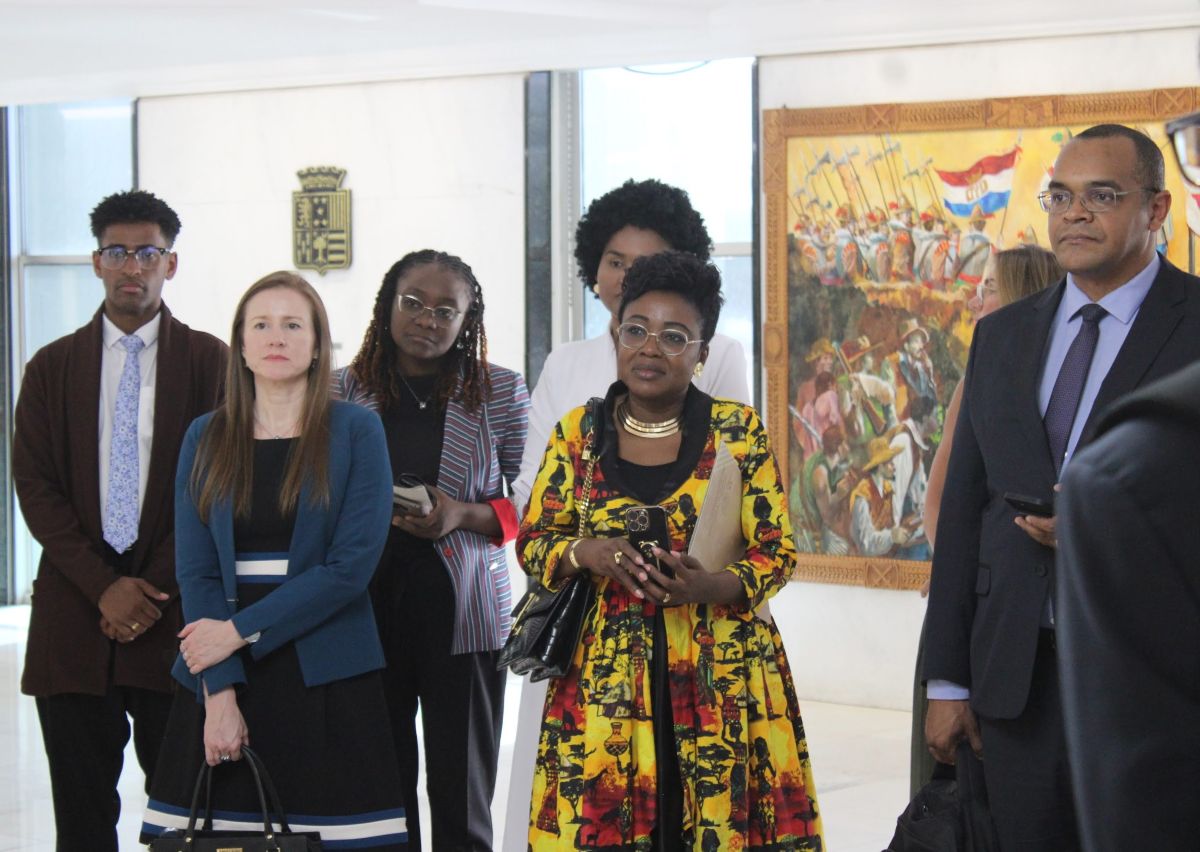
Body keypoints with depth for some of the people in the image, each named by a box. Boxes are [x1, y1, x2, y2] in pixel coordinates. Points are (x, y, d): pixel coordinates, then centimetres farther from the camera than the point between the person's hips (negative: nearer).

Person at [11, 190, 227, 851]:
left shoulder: (208, 361, 5)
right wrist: (104, 586, -8)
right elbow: (35, 487, 3)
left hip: (175, 615, -2)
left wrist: (155, 589, -9)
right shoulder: (52, 368, 11)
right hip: (73, 616, 2)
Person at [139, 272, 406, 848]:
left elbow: (353, 564, -7)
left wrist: (242, 630, -10)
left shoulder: (356, 431, 2)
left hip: (325, 681, -2)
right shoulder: (206, 439, 10)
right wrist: (219, 692, -9)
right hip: (218, 676, 2)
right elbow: (195, 570, 3)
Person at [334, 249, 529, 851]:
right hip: (366, 605, 1)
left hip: (462, 613, -1)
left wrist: (463, 516, -10)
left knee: (460, 793, 0)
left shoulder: (500, 392, 5)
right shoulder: (343, 391, 8)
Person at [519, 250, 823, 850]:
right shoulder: (578, 433, 6)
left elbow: (778, 553, 1)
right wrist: (587, 554, -12)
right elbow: (532, 543, 9)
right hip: (604, 676, 1)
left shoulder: (739, 431, 2)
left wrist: (714, 585, -18)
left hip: (721, 679, -1)